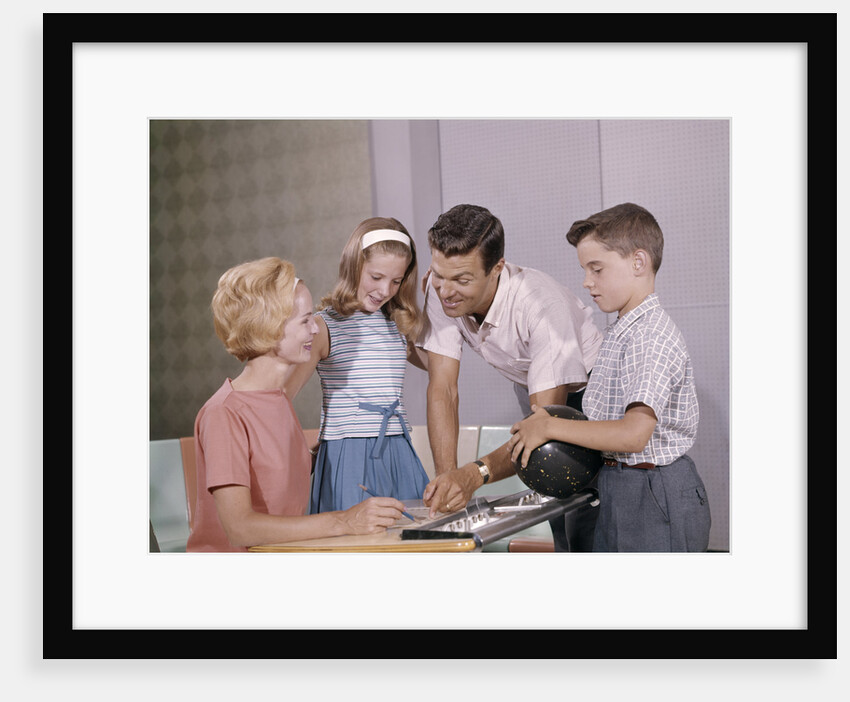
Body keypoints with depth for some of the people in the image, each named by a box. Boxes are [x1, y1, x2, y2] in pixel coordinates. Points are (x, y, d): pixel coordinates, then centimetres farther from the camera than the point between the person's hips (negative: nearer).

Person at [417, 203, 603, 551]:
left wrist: (475, 473, -55)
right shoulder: (439, 293, -22)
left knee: (586, 532, -16)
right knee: (559, 531, 9)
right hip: (531, 391, 5)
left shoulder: (543, 304, -38)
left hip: (583, 389, -5)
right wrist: (446, 477, -35)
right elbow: (443, 391, -20)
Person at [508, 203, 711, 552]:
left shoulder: (651, 334, -18)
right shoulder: (620, 332, 14)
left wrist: (549, 427, -19)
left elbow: (634, 433, -29)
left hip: (657, 501, -10)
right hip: (616, 496, 10)